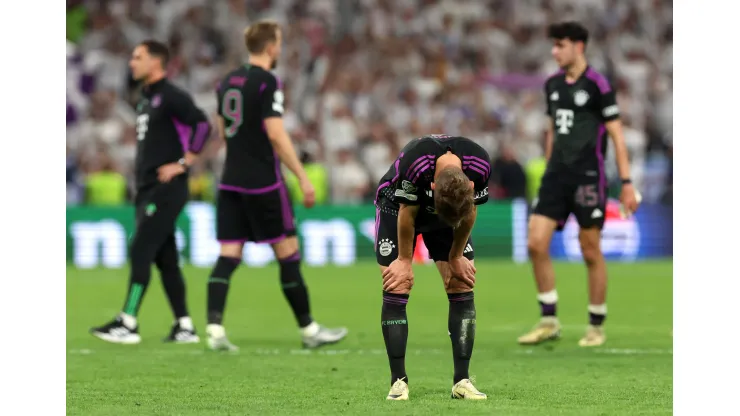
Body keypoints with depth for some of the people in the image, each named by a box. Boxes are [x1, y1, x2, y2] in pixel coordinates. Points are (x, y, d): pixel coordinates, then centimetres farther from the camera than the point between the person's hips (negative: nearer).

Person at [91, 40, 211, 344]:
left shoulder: (170, 97, -11)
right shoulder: (145, 100, 18)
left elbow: (202, 125, -21)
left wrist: (182, 164, -20)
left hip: (165, 189, -9)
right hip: (147, 189, 9)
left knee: (141, 250, -12)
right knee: (165, 258, 8)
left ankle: (128, 324, -12)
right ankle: (184, 327, 11)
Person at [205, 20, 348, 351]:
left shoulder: (228, 81, 12)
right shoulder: (268, 82, -12)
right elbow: (276, 134, -17)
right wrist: (302, 177, -14)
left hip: (231, 182, 7)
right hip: (263, 183, -7)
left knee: (228, 256, 1)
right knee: (288, 253, 3)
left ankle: (215, 329, -12)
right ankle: (309, 330, 11)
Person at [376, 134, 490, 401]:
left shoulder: (480, 167, -32)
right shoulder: (413, 164, -42)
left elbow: (469, 212, -12)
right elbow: (406, 214, -25)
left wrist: (457, 256, -3)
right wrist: (405, 261, -13)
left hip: (453, 210, 3)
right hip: (397, 206, -3)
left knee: (462, 287, -6)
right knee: (396, 291, -13)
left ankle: (462, 381, -3)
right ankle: (399, 381, -7)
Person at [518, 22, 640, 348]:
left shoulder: (597, 85, -9)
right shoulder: (552, 85, 11)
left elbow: (616, 135, -8)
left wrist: (626, 183, -12)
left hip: (588, 177, -6)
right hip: (556, 175, 6)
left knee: (591, 252, 0)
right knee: (536, 243, -6)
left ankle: (596, 327, 12)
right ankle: (549, 321, 2)